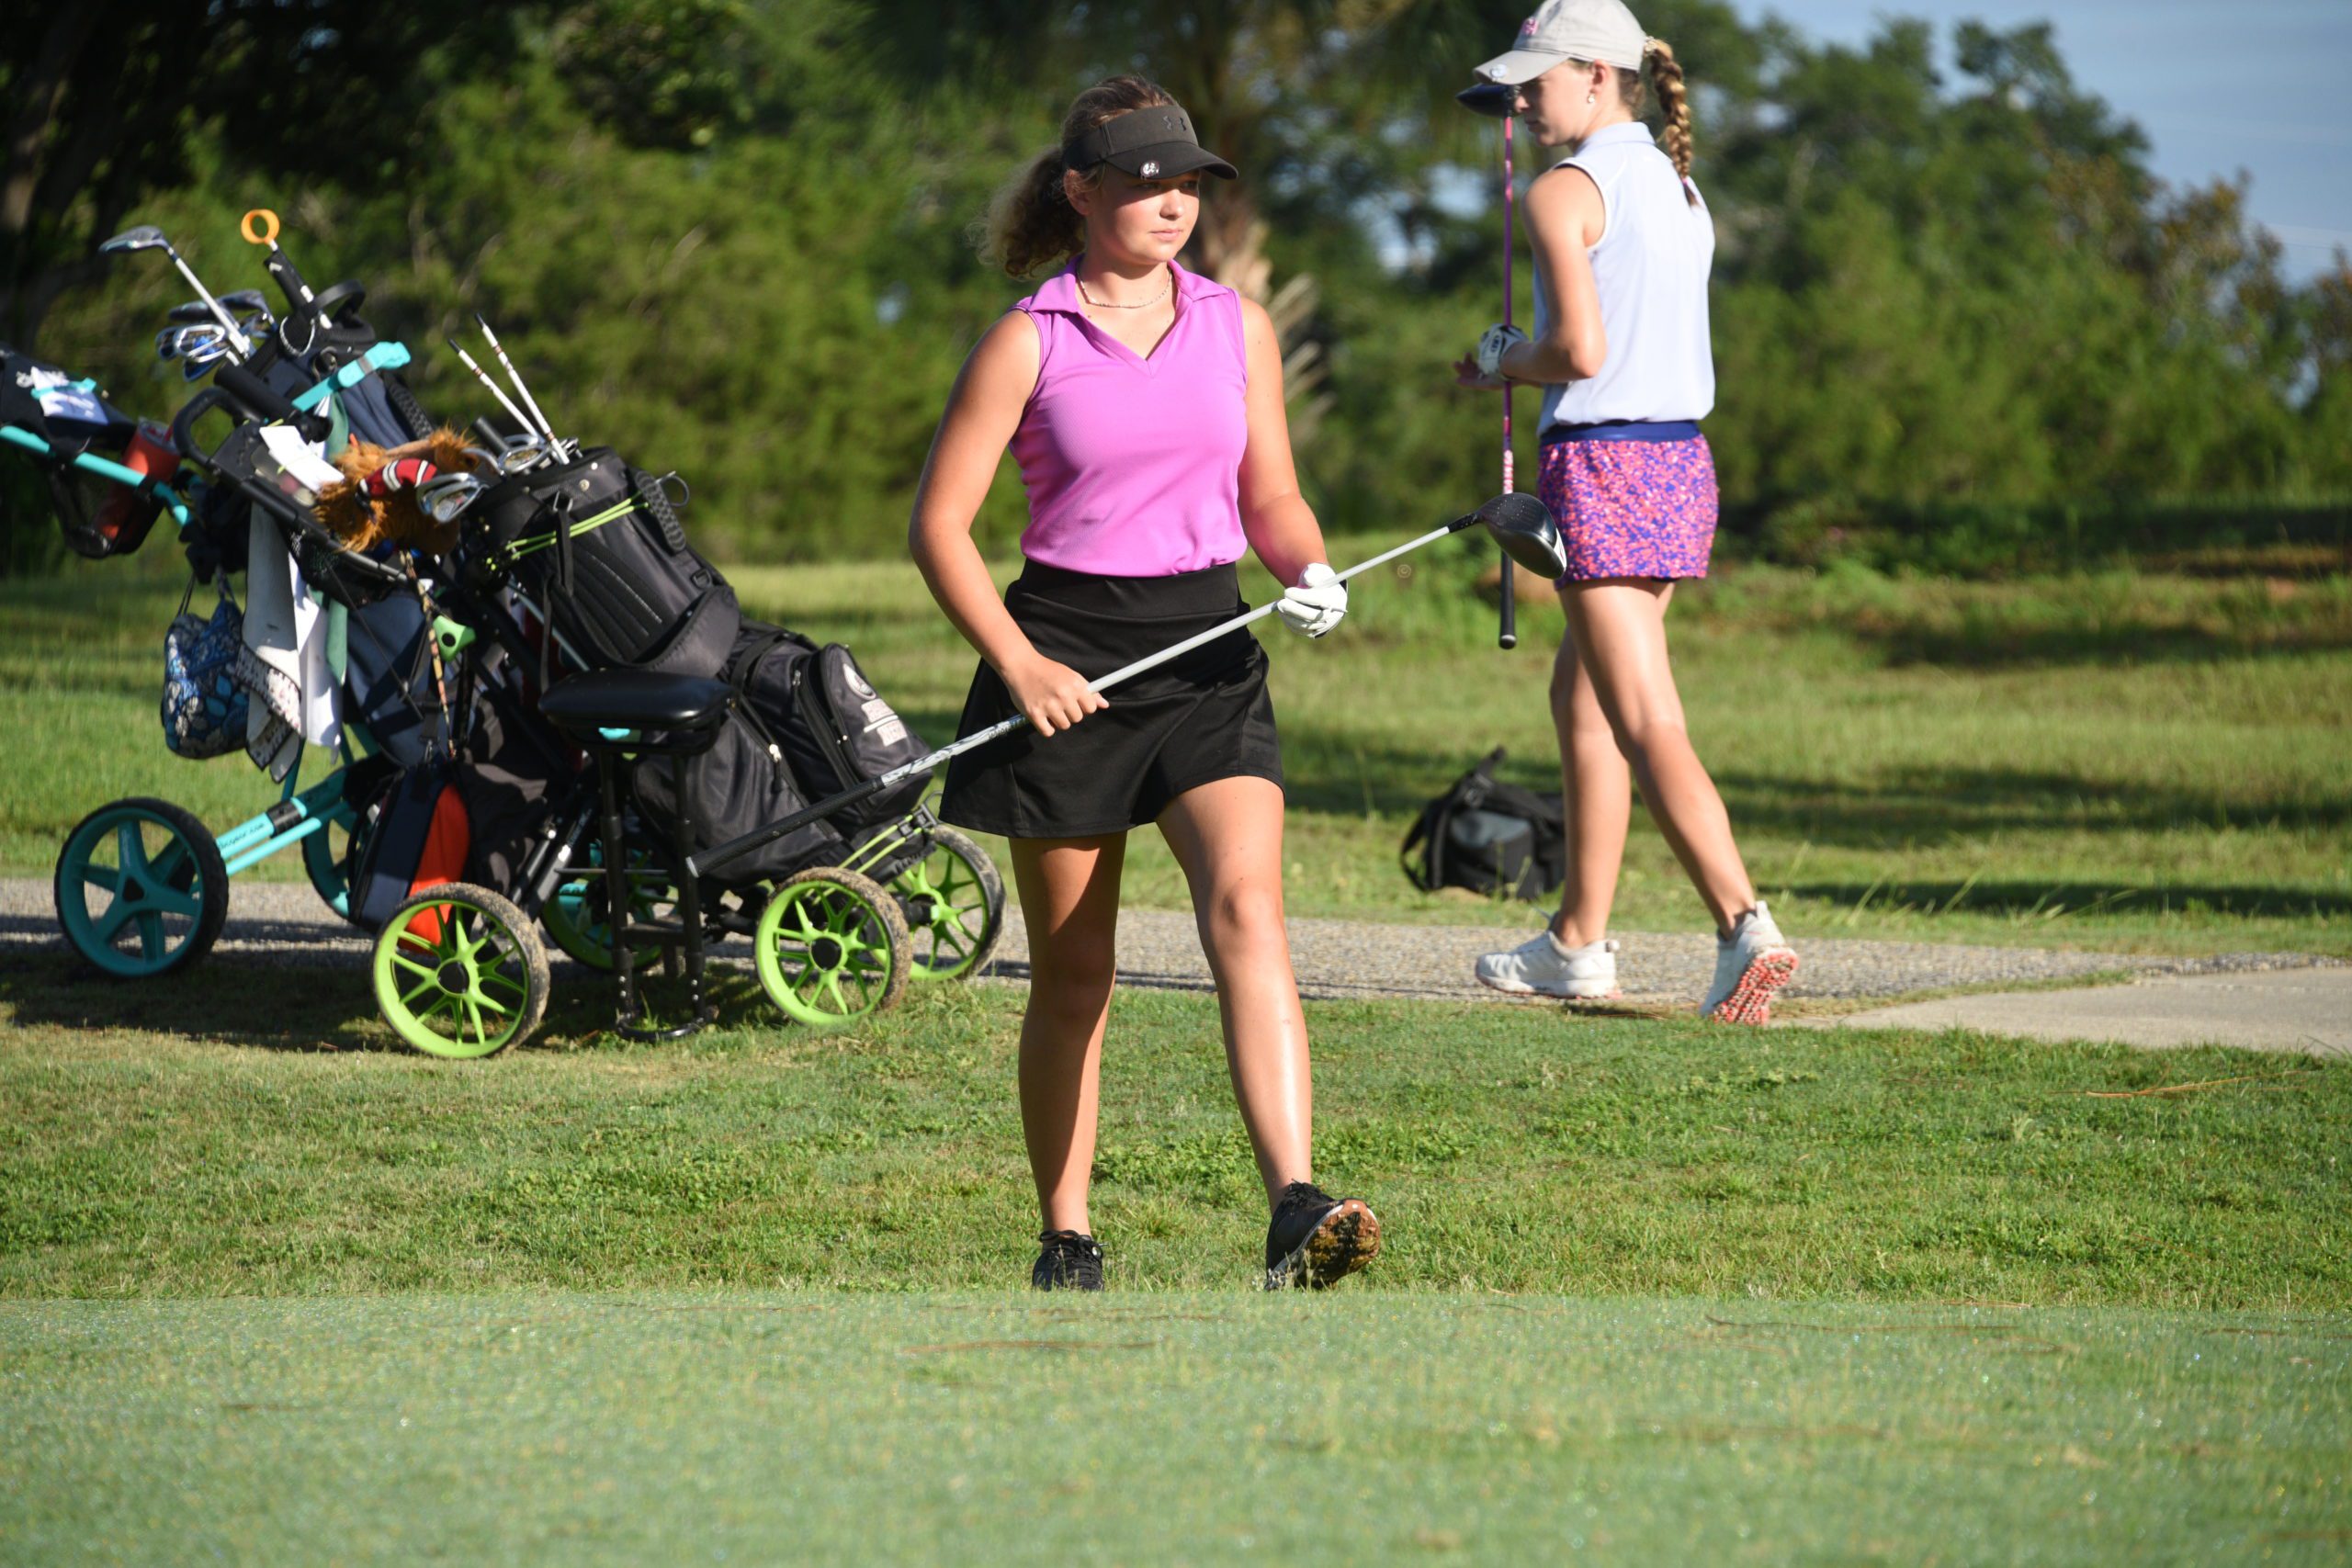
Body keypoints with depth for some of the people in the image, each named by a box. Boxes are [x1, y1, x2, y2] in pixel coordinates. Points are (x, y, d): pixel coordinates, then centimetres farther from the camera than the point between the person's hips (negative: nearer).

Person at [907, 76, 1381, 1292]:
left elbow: (1272, 500, 16)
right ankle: (1067, 1240, 20)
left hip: (1207, 654, 2)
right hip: (1067, 658, -2)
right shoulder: (1028, 342, -2)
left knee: (1248, 909, -20)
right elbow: (938, 523, -1)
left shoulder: (1237, 327, 9)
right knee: (1071, 974, 5)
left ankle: (1297, 1212, -31)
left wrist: (1312, 576, -6)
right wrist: (1016, 662, -12)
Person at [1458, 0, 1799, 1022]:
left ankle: (1744, 925, -27)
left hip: (1603, 467, -9)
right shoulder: (1680, 191, 15)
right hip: (1682, 463, 9)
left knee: (1650, 727, -13)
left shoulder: (1565, 192, -10)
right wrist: (1515, 366, 19)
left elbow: (1580, 350, -19)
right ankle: (1578, 940, 27)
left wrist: (1506, 361, 0)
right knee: (1578, 696, 21)